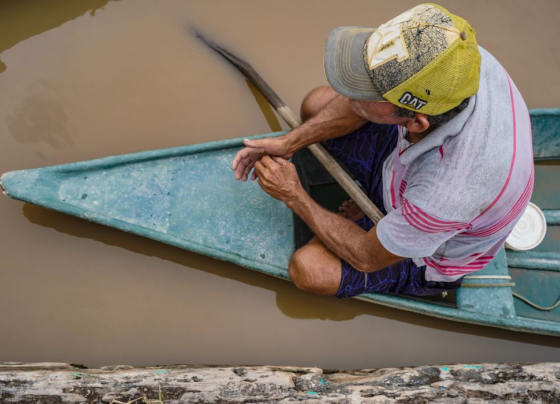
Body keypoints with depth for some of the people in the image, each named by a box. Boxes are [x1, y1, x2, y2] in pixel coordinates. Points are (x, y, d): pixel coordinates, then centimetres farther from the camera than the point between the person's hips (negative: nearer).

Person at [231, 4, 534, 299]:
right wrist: (288, 143, -14)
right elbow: (356, 106, -9)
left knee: (308, 269, -23)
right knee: (316, 104, 0)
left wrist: (294, 196, -17)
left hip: (429, 261, -5)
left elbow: (367, 257, -25)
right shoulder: (448, 56, -30)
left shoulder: (447, 196, -46)